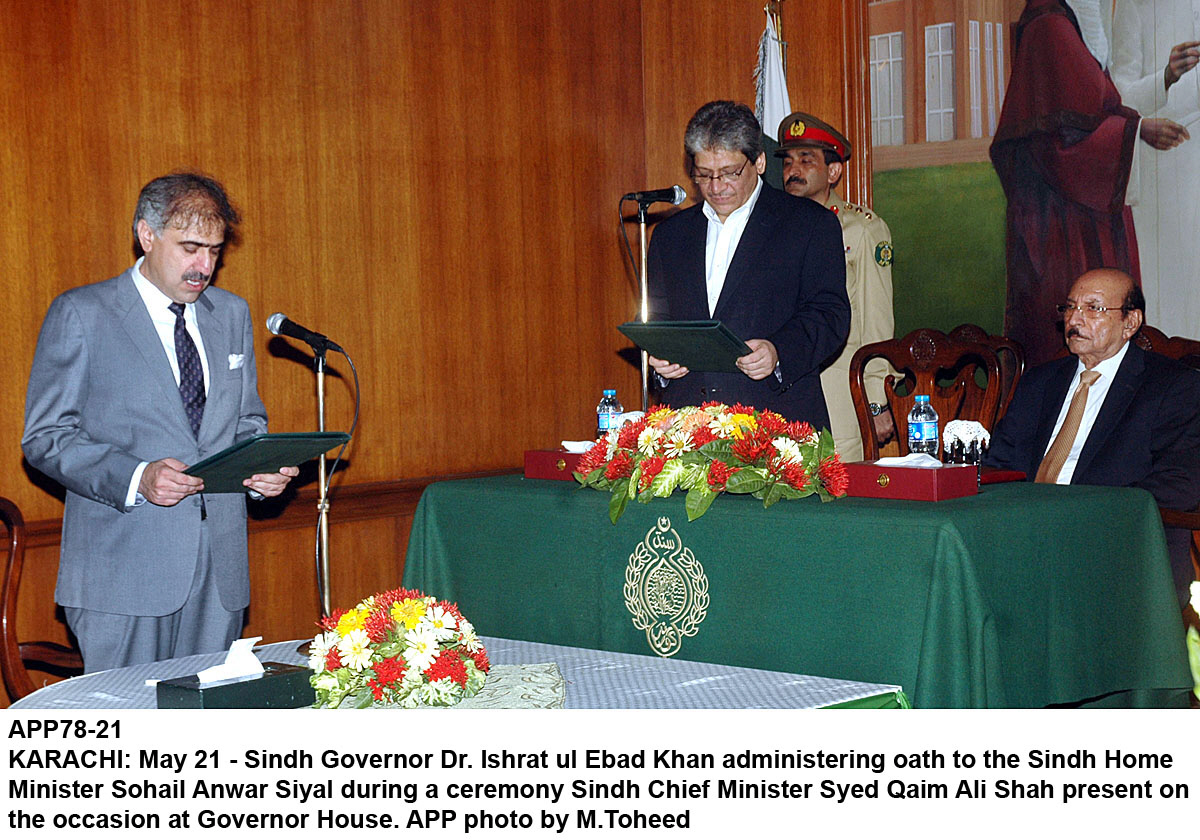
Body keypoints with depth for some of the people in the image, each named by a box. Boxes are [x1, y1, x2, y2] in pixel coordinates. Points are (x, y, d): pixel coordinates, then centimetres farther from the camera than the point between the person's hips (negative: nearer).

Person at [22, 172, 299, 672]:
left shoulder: (231, 314, 15)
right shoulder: (80, 314, -2)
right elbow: (45, 436, -5)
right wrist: (135, 478, -20)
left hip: (219, 574, 5)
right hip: (123, 570, -4)